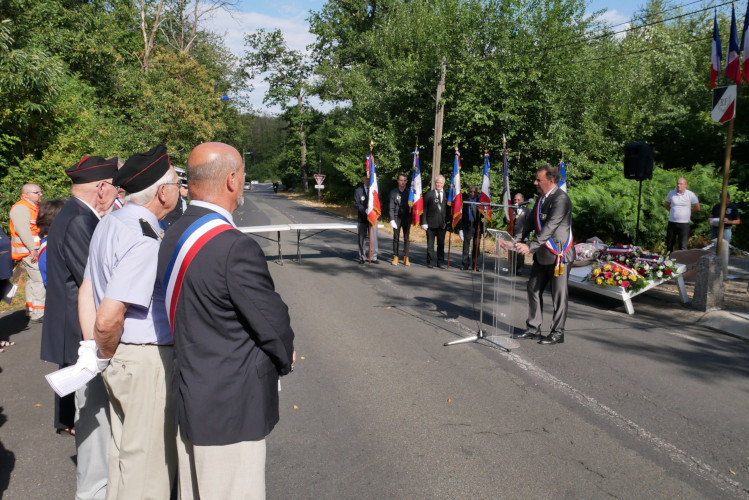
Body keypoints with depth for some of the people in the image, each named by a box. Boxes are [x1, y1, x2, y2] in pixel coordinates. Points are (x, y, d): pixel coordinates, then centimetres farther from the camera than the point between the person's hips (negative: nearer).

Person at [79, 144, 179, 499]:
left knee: (124, 450, 24)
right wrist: (105, 354, -8)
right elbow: (108, 319, -28)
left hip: (119, 356, 9)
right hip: (146, 359, -9)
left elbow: (86, 292, 12)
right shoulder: (144, 240, -23)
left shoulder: (110, 223, 6)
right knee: (149, 461, 6)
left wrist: (94, 352, 11)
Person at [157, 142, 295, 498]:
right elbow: (273, 323, -19)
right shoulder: (235, 247, -25)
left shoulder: (174, 236, 2)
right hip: (230, 407, -9)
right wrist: (285, 357, 4)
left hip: (190, 399, 9)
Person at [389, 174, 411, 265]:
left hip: (407, 217, 0)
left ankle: (406, 258, 5)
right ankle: (395, 257, 8)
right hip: (397, 217, 0)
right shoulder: (393, 192, 5)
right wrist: (392, 219, -6)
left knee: (406, 238, 1)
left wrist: (411, 218, -4)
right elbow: (391, 207, 3)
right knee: (396, 238, 2)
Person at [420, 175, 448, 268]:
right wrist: (424, 222, -5)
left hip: (442, 224, 1)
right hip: (431, 223, -1)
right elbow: (424, 209, 2)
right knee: (430, 244, 4)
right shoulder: (429, 194, 3)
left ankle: (440, 262, 16)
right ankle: (430, 262, 12)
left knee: (441, 243, 6)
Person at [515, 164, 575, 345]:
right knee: (534, 289, 12)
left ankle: (557, 333, 14)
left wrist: (530, 246, -31)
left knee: (559, 294, 2)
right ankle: (533, 328, 23)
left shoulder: (561, 199, -18)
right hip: (542, 253, 9)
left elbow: (550, 227, -25)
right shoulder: (542, 197, 11)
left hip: (558, 253, -9)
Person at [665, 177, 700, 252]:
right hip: (672, 222, 2)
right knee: (669, 244, 11)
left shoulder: (691, 195, -5)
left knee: (683, 246, -2)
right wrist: (674, 212, 9)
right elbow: (667, 206, 17)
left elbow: (697, 208, 4)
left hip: (684, 223, -2)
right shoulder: (671, 193, 1)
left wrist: (688, 212, 9)